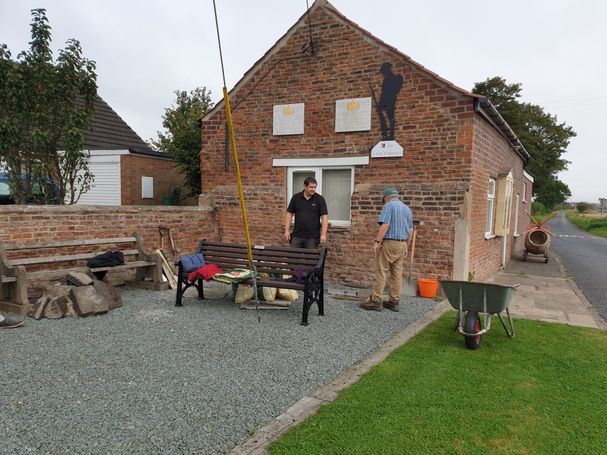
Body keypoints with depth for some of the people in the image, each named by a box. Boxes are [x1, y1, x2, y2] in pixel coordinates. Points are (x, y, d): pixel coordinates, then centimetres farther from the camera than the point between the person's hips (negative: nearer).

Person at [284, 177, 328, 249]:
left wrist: (323, 234, -16)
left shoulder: (320, 199, -4)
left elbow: (324, 216, -8)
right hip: (297, 236, 2)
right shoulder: (296, 197, 3)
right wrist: (287, 231, -3)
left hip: (312, 237, -2)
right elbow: (289, 214, 5)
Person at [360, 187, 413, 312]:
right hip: (402, 244, 7)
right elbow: (409, 229, 19)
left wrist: (377, 241, -20)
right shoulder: (407, 208, 16)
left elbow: (385, 225, -19)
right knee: (397, 273, 9)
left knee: (381, 272, -4)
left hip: (389, 242, -7)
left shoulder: (388, 206, -6)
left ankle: (375, 301, -4)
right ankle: (395, 302, 13)